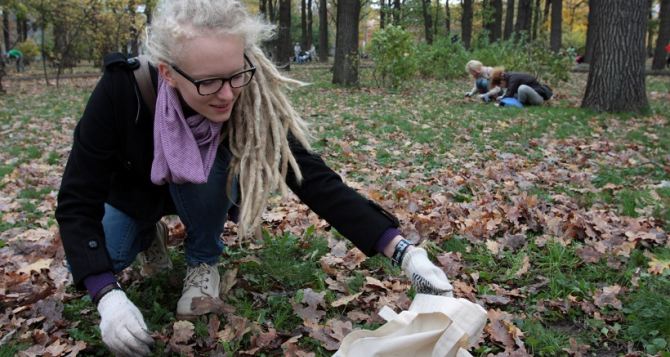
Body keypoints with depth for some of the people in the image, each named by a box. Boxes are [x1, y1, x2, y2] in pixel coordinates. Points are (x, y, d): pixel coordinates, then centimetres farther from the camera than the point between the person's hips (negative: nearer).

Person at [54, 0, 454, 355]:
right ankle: (149, 232, 13)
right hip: (132, 193, 1)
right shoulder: (123, 90, -37)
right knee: (88, 268, -19)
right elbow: (77, 200, -32)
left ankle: (203, 261, -4)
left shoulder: (253, 102, -33)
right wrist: (108, 296, -45)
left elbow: (313, 177, -34)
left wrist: (402, 250, -43)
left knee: (209, 167, -33)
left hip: (199, 193, 0)